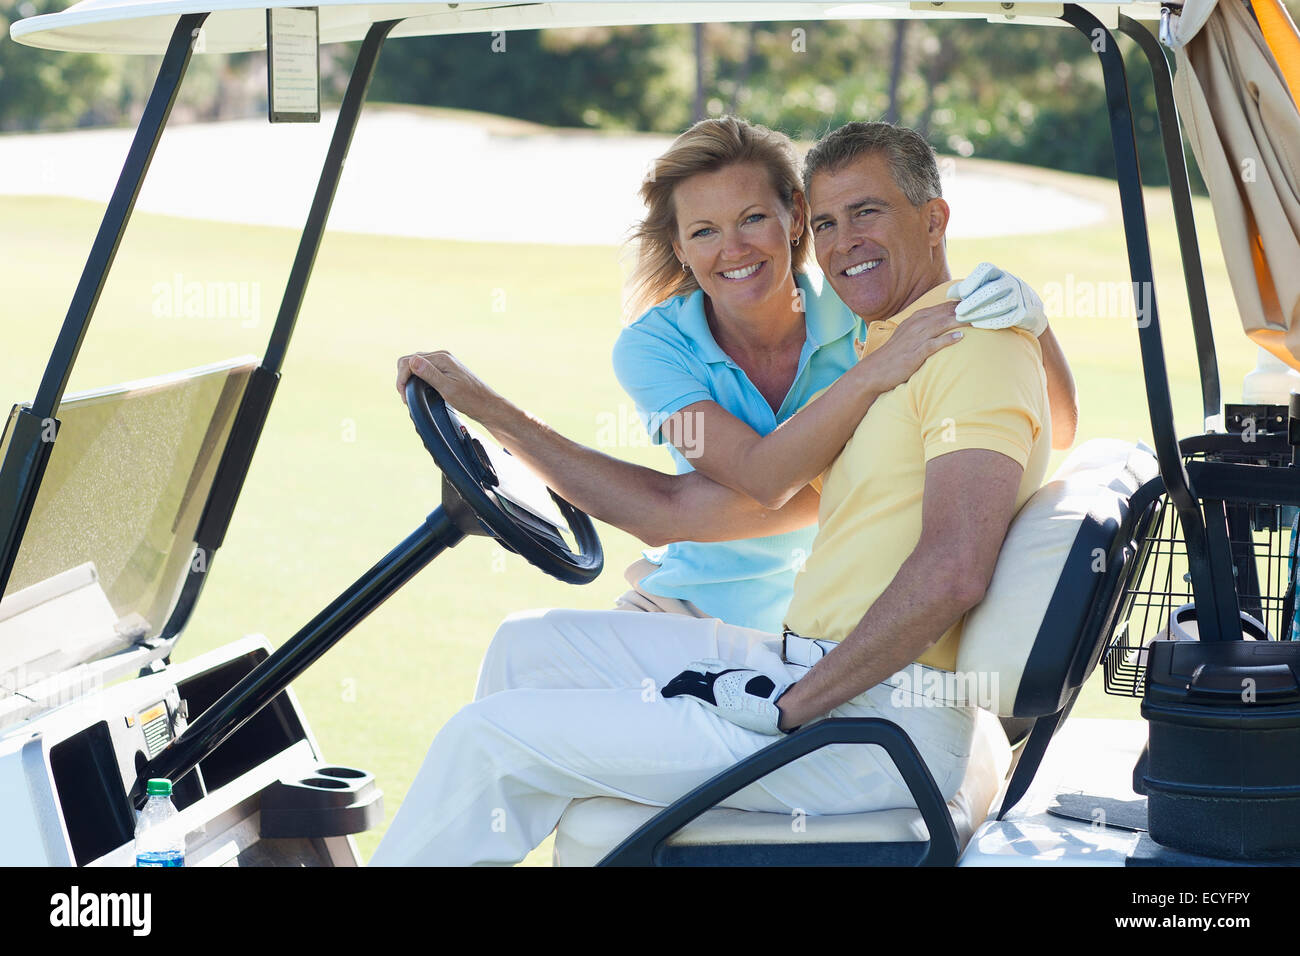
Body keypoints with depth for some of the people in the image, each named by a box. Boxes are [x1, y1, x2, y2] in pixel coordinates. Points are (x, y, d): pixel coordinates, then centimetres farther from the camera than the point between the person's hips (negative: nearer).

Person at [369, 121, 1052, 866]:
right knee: (532, 645, 17)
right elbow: (673, 510, 21)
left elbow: (951, 573, -23)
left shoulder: (979, 349, -10)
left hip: (879, 722, -10)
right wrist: (488, 411, 19)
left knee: (494, 738, -9)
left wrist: (788, 707, -20)